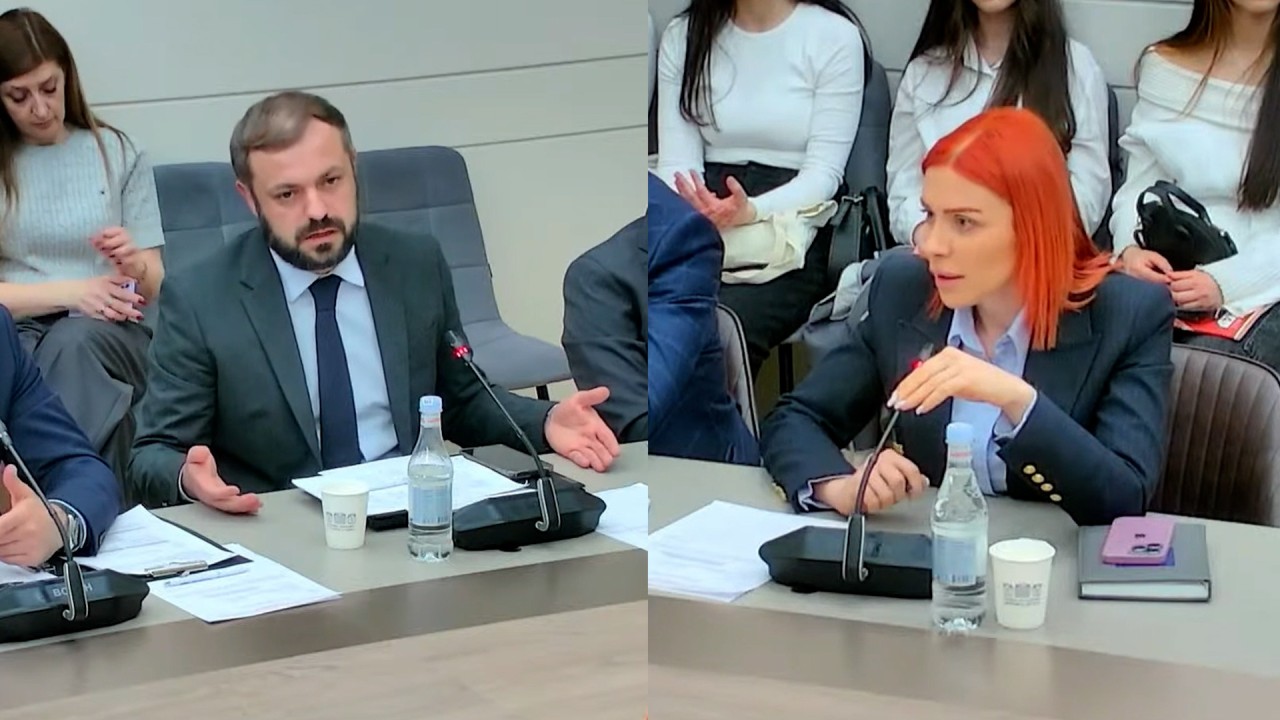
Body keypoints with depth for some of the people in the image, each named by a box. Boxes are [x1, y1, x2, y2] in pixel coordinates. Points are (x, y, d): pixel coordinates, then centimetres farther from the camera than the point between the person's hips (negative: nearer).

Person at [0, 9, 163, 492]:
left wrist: (134, 264, -13)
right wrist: (70, 292, -14)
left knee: (75, 342, -36)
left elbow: (156, 286, 10)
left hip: (112, 333, 0)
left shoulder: (117, 153, 11)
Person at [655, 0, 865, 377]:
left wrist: (751, 211, -25)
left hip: (791, 237, -3)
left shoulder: (835, 36, 0)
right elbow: (676, 163, 6)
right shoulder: (683, 35, 12)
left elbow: (824, 172, -6)